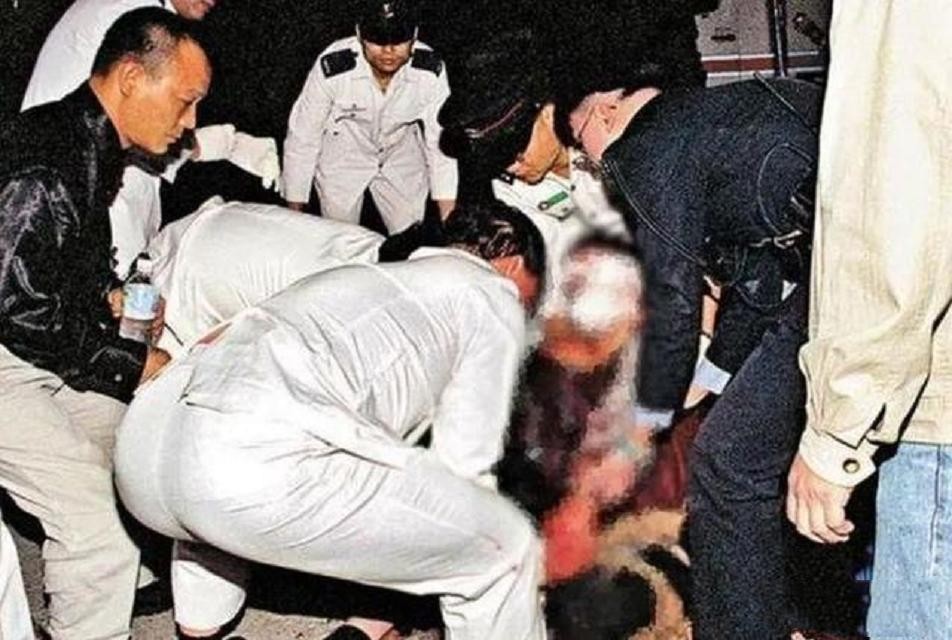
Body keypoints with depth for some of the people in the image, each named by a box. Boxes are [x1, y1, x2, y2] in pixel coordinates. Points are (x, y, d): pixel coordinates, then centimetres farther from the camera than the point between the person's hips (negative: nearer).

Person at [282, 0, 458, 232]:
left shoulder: (431, 70, -28)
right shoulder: (332, 67, -33)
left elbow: (440, 142, -18)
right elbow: (301, 136, -20)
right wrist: (294, 210, -12)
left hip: (402, 162, 2)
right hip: (343, 160, -1)